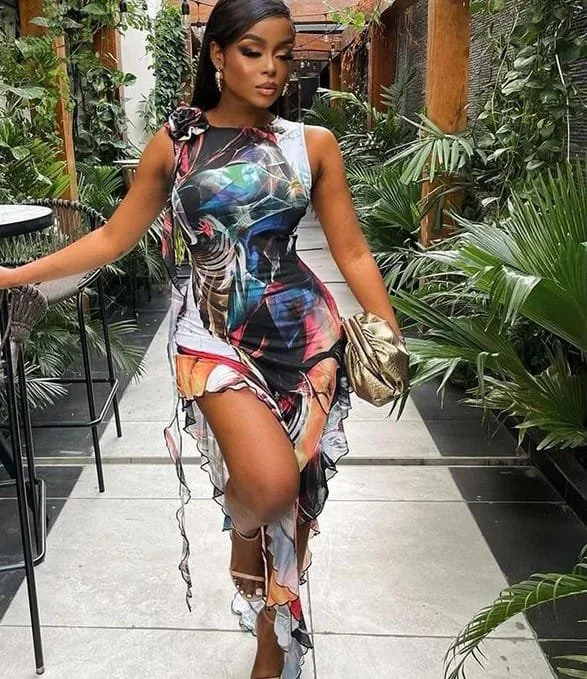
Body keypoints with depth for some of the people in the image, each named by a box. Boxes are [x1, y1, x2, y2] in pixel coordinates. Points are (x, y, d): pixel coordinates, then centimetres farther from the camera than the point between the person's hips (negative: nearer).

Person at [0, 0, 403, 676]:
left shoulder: (313, 144, 5)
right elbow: (113, 238, 7)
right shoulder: (174, 141, 3)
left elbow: (353, 253, 6)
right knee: (269, 484, -25)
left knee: (292, 499, 7)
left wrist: (392, 341, 2)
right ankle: (242, 538, 16)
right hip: (213, 336, -1)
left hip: (304, 335, 2)